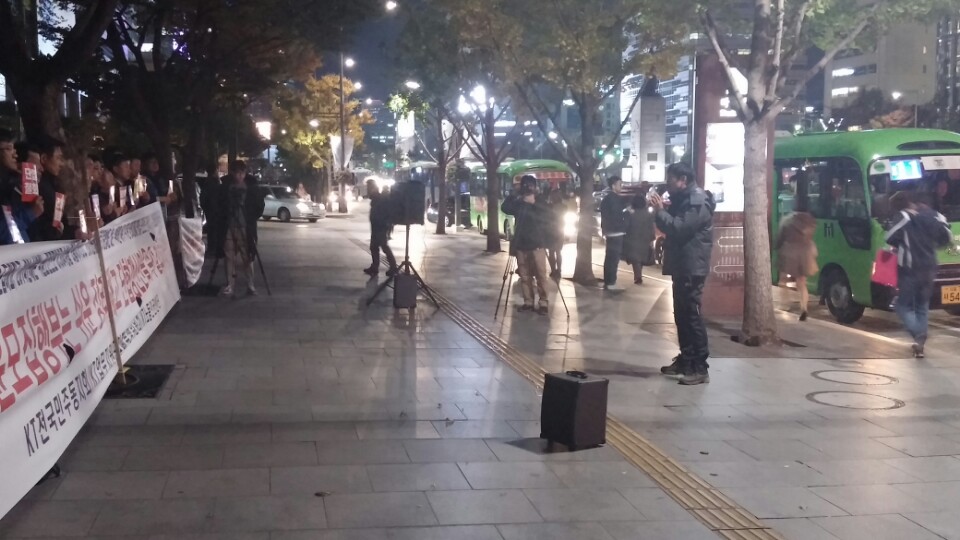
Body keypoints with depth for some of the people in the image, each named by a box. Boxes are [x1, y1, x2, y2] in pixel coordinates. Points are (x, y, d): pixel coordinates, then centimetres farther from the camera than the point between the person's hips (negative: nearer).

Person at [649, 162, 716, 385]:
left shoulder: (698, 202, -15)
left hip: (692, 268, -10)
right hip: (681, 266, 10)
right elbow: (671, 225, 19)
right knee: (681, 314, 14)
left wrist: (660, 210, -15)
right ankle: (685, 360, 22)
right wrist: (661, 209, 2)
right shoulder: (683, 200, 18)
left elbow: (679, 228, -26)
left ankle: (700, 368, -9)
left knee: (692, 315, -10)